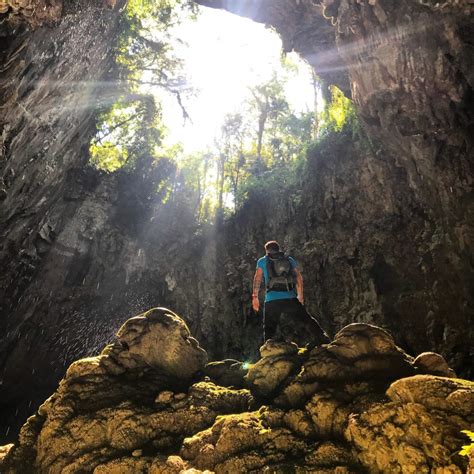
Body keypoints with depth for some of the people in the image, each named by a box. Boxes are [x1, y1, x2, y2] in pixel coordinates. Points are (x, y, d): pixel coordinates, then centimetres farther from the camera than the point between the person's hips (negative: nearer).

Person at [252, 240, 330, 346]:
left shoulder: (262, 261, 14)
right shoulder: (290, 260, 19)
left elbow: (257, 278, 2)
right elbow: (299, 278, 13)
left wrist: (255, 297, 2)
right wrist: (300, 296, 20)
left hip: (271, 300, -1)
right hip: (290, 298, 1)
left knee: (269, 329, 11)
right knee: (308, 321, 11)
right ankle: (324, 340, 5)